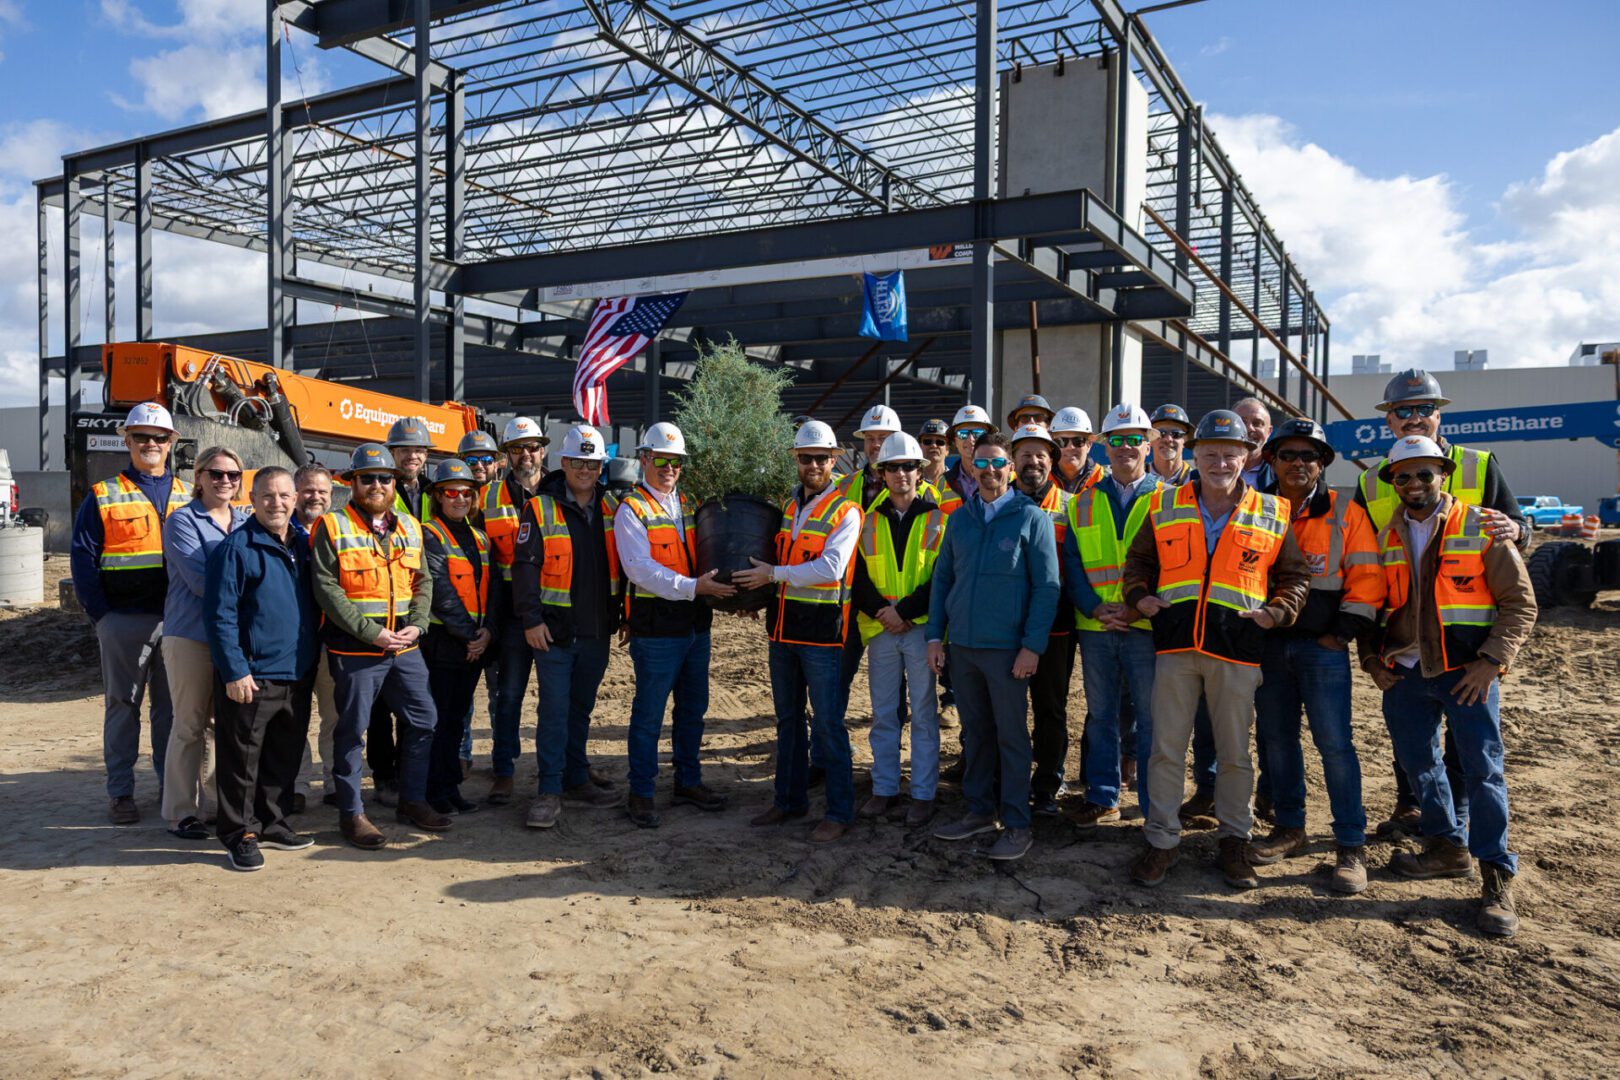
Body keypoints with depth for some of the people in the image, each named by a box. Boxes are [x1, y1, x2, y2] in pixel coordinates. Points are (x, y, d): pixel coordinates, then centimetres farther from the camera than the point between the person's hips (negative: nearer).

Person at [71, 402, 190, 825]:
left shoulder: (187, 497, 10)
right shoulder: (103, 496, 2)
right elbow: (83, 559, -1)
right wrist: (100, 614, -9)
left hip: (175, 619, 2)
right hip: (123, 619, -2)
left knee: (171, 704, 10)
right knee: (122, 703, 5)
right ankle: (120, 793, 13)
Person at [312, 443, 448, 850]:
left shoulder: (409, 527, 11)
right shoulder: (333, 527, -5)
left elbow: (422, 582, 13)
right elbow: (326, 588, -12)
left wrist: (416, 625, -4)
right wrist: (370, 632, -17)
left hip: (405, 648, 6)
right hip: (354, 650, -5)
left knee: (423, 720, 10)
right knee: (352, 729, 3)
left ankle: (412, 800, 25)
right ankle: (351, 813, 16)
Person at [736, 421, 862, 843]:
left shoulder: (845, 511, -8)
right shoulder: (786, 506, 12)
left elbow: (830, 567, -21)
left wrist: (773, 574, -19)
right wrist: (755, 586, 2)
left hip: (822, 633, -7)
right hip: (783, 629, 7)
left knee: (827, 724, -3)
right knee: (788, 720, 16)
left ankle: (839, 812, 8)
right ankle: (790, 800, 29)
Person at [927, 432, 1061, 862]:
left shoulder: (1031, 517, -4)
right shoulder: (959, 519, 10)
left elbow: (1047, 586, -7)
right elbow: (942, 579, 14)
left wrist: (1032, 646, -13)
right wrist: (935, 636, 6)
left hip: (1006, 647, -4)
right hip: (962, 645, 5)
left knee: (1011, 736, 2)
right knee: (974, 730, 13)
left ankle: (1016, 824, 12)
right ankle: (979, 810, 26)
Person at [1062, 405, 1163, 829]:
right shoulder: (1083, 503, 10)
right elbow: (1072, 564, 6)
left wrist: (1140, 608, -15)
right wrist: (1095, 608, -9)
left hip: (1146, 626, -3)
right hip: (1095, 628, 3)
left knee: (1151, 717, 3)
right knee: (1100, 716, 12)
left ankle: (1156, 806, 15)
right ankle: (1102, 798, 25)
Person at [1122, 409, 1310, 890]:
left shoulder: (1272, 515, 5)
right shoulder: (1164, 507, 7)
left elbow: (1295, 576, 12)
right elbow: (1138, 560, 17)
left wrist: (1276, 612, -4)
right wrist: (1138, 596, -1)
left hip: (1238, 650, 0)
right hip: (1175, 643, 1)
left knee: (1234, 752, 9)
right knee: (1166, 747, 4)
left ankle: (1233, 841, 25)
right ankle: (1161, 840, 16)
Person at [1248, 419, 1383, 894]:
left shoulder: (1345, 513, -1)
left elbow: (1366, 578, -3)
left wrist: (1341, 634, -8)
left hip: (1323, 646, -3)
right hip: (1268, 643, 4)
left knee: (1334, 743, -6)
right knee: (1276, 739, 11)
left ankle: (1351, 846, 4)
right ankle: (1289, 828, 26)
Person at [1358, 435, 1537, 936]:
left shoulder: (1482, 528, -4)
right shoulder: (1386, 537, 8)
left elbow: (1520, 602, -4)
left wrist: (1492, 661, -14)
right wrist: (1371, 658, 3)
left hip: (1468, 671, -4)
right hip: (1405, 673, 4)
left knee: (1482, 769, -4)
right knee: (1418, 762, 13)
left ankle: (1497, 878, 7)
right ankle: (1447, 847, 32)